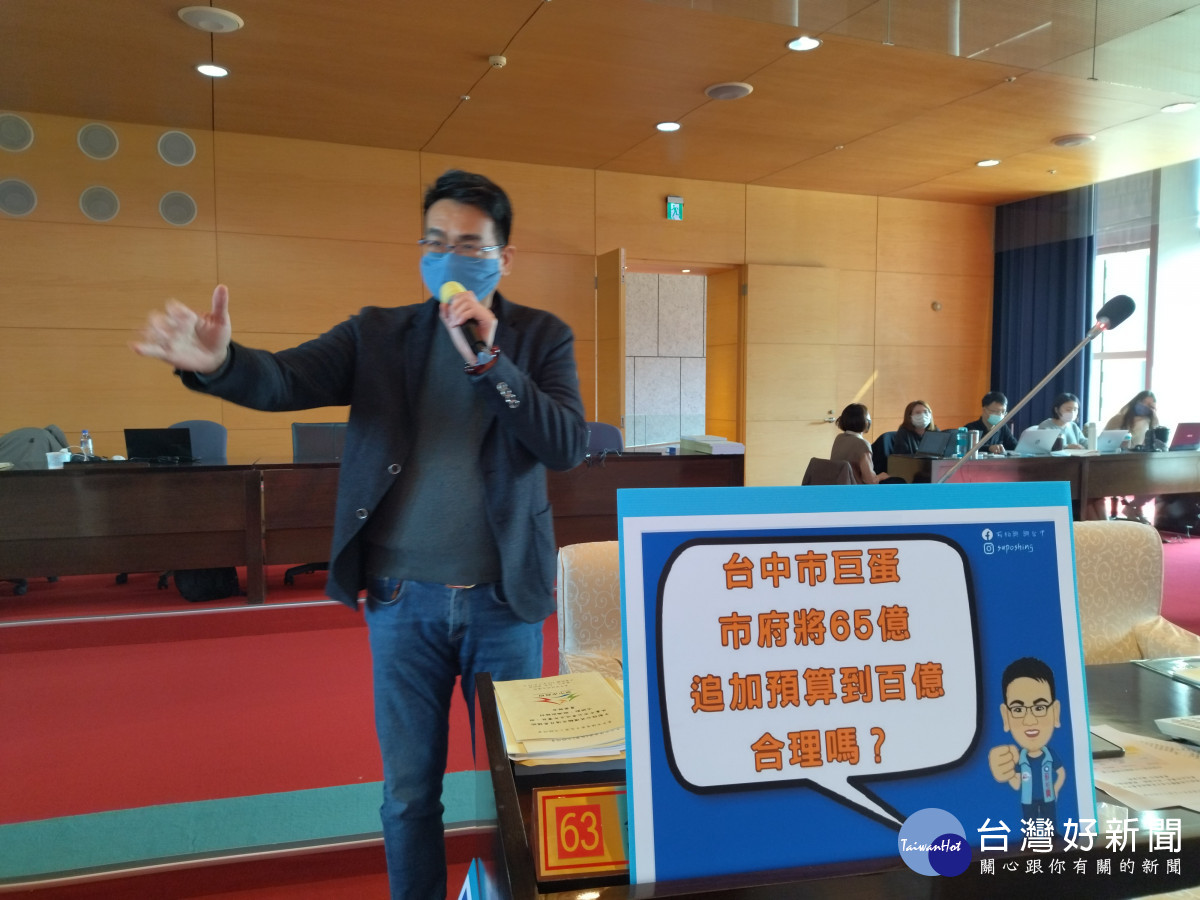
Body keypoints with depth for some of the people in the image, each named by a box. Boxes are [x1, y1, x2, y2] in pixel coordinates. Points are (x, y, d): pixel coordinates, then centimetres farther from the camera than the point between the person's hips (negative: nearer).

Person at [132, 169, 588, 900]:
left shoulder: (542, 337, 1)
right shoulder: (379, 334, 3)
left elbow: (570, 446, -12)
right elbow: (284, 379, -11)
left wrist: (489, 360, -22)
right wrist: (218, 362, -34)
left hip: (504, 599, -1)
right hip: (403, 600, 1)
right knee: (409, 791, 14)